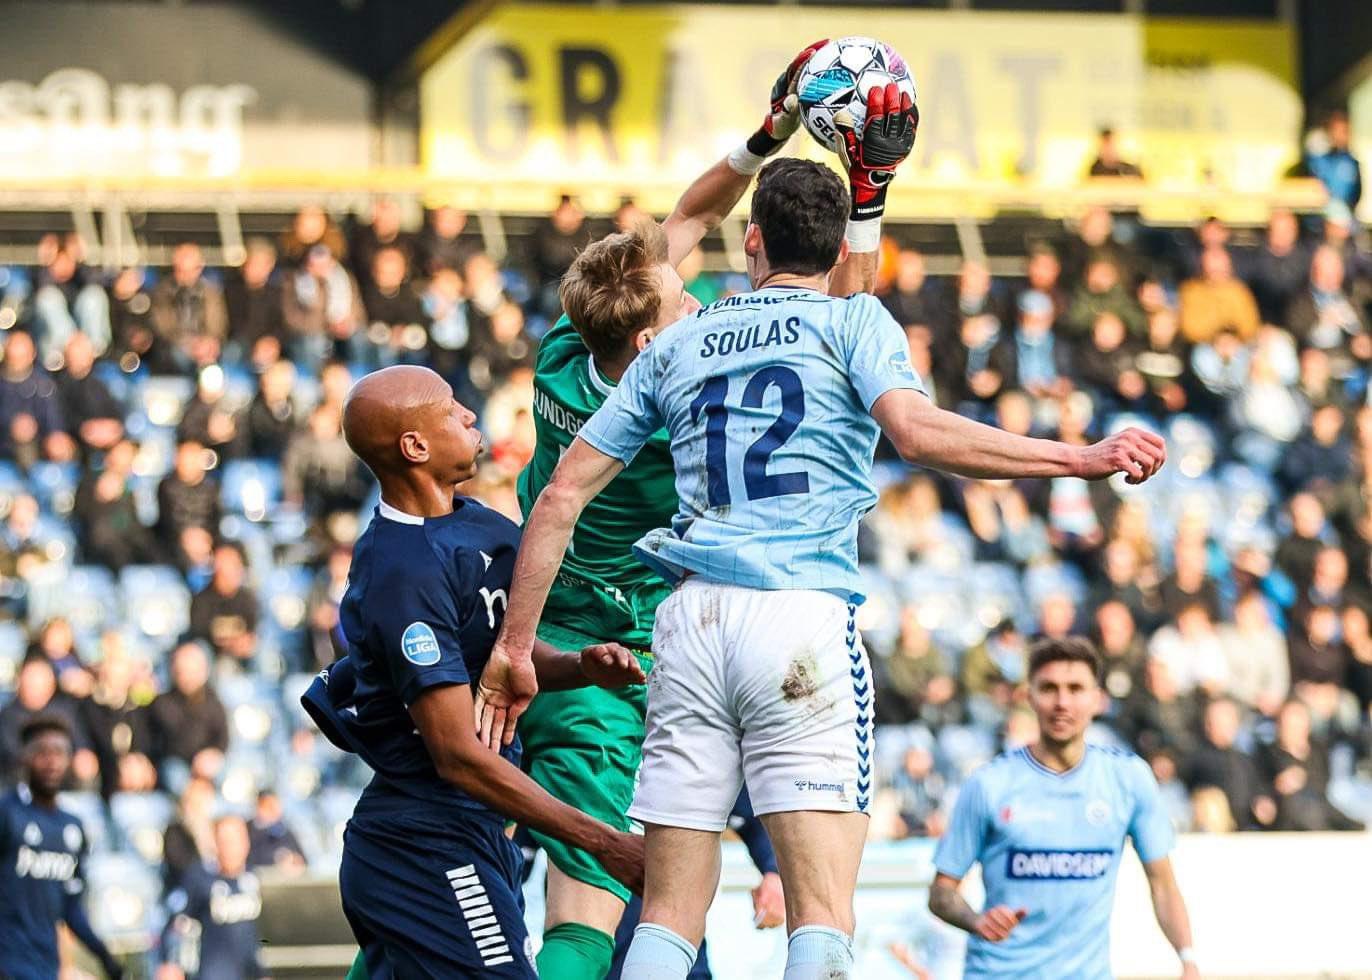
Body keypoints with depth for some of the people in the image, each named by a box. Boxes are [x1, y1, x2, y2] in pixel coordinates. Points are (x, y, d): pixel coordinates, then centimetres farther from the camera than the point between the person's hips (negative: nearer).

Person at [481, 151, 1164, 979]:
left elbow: (563, 495, 17)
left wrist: (515, 645, 22)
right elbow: (916, 430, -12)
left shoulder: (677, 344, 20)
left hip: (691, 622, 4)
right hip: (804, 616, -4)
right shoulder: (852, 322, 9)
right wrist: (1081, 461, -13)